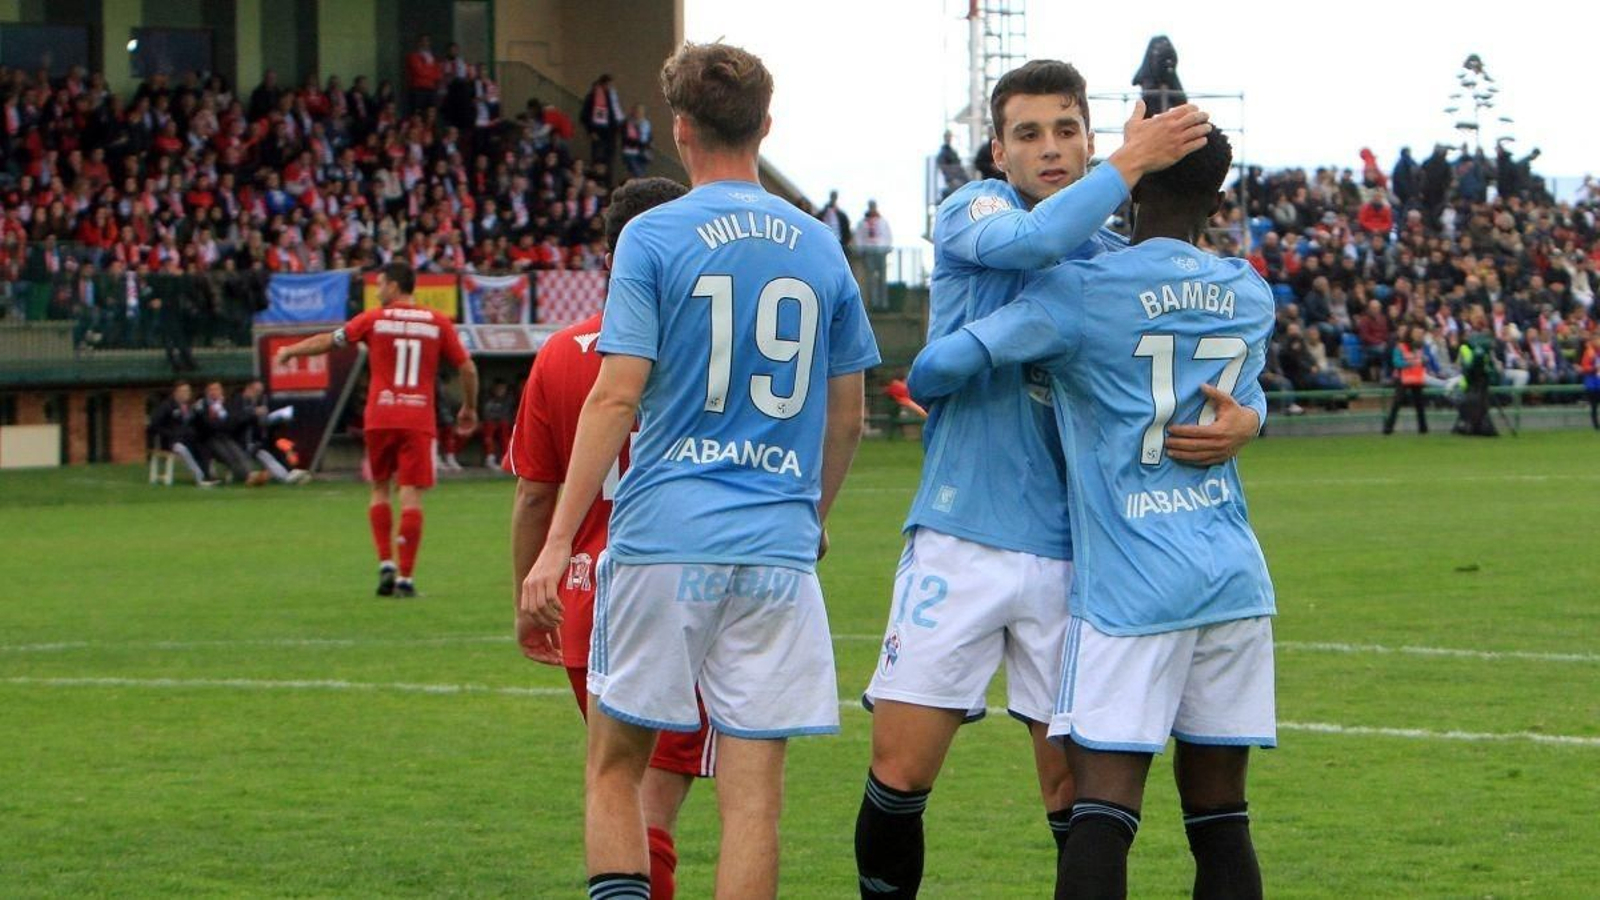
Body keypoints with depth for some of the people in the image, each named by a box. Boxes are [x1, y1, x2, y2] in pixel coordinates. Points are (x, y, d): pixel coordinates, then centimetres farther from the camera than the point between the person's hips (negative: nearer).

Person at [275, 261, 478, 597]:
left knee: (380, 489, 16)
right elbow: (467, 368, 5)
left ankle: (386, 564, 3)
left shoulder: (374, 320, 3)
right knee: (411, 496, -2)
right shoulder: (438, 322, 5)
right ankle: (405, 578, -7)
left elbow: (328, 341, 11)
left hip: (380, 418, 0)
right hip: (419, 419, 0)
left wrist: (290, 351, 27)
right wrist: (469, 409, 21)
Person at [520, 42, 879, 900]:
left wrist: (557, 544, -8)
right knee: (753, 794, 2)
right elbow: (847, 417, 14)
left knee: (615, 765, 10)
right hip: (777, 552, 3)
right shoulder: (821, 249, 9)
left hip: (664, 539, -3)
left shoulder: (653, 238, -3)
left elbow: (616, 396, -10)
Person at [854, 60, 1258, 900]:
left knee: (1075, 788, 1)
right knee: (899, 772, -3)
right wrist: (1131, 162, -19)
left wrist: (1241, 418, -15)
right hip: (960, 541, -2)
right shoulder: (972, 211, 1)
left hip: (1073, 556, 2)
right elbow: (1033, 240, -24)